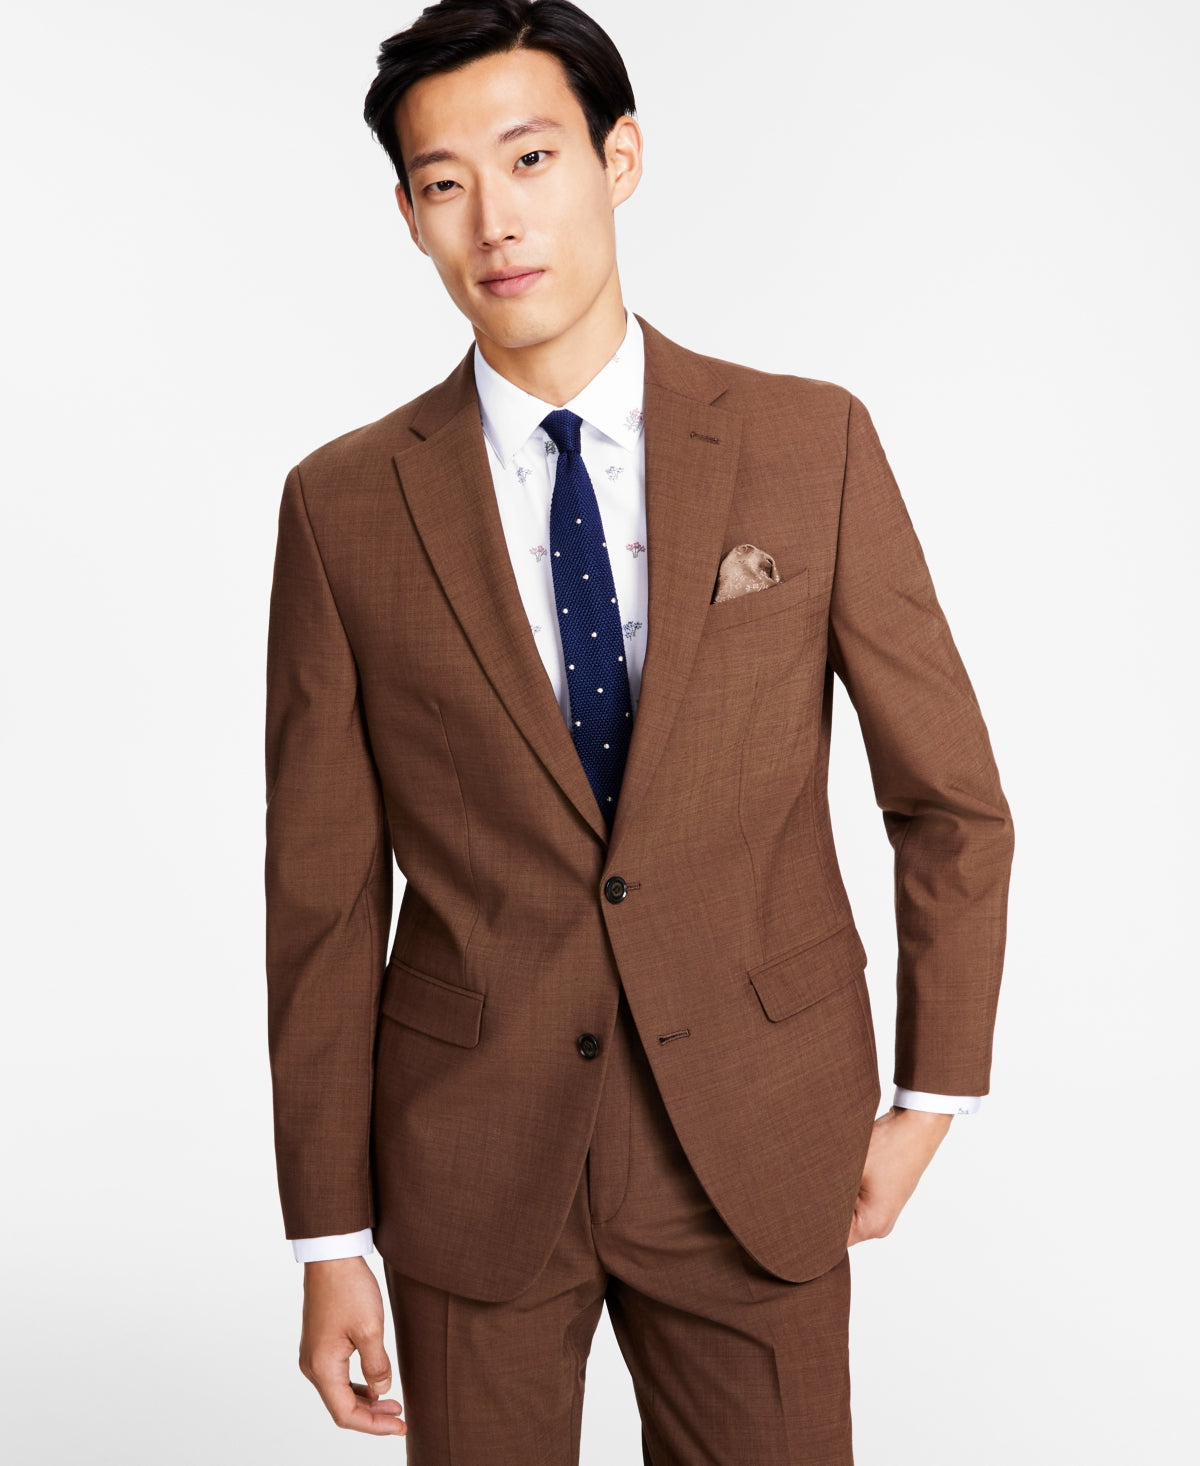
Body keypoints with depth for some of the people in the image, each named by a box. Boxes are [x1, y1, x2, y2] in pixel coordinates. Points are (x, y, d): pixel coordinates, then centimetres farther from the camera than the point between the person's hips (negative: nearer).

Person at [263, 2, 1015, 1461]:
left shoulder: (811, 444, -5)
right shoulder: (344, 506, -5)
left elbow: (950, 797, 2)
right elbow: (322, 896, -2)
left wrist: (929, 1099, 5)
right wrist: (329, 1238, 0)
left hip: (757, 1148, 0)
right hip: (470, 1161, 0)